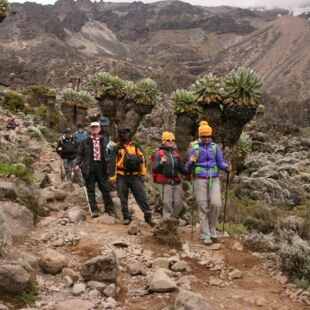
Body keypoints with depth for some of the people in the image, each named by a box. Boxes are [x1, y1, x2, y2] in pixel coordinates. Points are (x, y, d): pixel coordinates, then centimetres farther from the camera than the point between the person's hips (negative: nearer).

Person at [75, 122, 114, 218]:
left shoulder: (103, 141, 11)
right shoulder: (85, 141, 7)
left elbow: (106, 154, 11)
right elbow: (80, 153, 5)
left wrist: (107, 165, 1)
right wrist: (78, 164, -7)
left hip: (100, 165, 1)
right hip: (89, 166, -1)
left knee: (105, 188, 3)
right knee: (90, 189, 1)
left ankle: (109, 208, 12)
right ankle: (94, 210, 6)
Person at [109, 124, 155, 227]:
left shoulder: (136, 146, 9)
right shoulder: (117, 148, 2)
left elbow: (142, 160, 11)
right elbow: (113, 163, 0)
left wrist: (142, 174, 7)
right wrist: (112, 177, -7)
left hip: (135, 176, 1)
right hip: (122, 176, -1)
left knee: (142, 197, -2)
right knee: (123, 198, 6)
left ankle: (148, 216, 1)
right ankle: (126, 217, 17)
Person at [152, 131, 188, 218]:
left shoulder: (176, 154, 17)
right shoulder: (159, 153, 0)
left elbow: (182, 169, 20)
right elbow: (155, 169, -10)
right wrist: (161, 163, -28)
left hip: (176, 183, 5)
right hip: (165, 183, -5)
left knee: (178, 204, 5)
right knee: (167, 205, -6)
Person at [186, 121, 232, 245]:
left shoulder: (215, 147, 7)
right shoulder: (194, 148, 1)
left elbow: (220, 163, 6)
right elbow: (189, 168, 1)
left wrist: (227, 167, -17)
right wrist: (192, 162, -22)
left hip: (214, 179, 2)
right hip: (200, 180, -2)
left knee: (216, 204, -14)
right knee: (203, 207, -3)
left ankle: (211, 227, 10)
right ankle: (205, 236, 3)